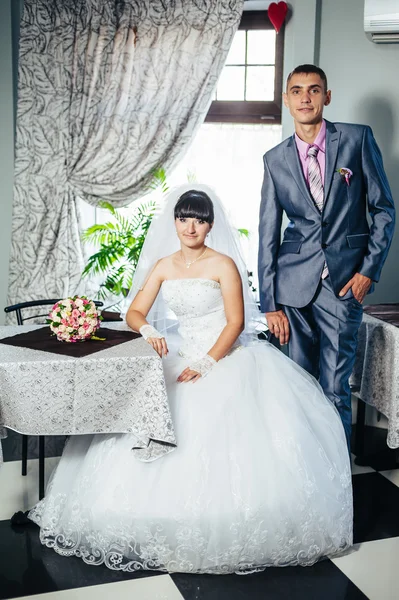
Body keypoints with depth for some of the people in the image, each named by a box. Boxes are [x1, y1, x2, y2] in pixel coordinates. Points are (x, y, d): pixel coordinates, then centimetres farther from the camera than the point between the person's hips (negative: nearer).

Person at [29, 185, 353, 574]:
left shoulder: (223, 264, -5)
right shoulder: (163, 266, 9)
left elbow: (236, 323, -10)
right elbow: (134, 312, 4)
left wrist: (206, 365, -20)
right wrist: (148, 330, -20)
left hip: (224, 355, -4)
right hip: (180, 355, 4)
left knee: (221, 429, -25)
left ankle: (224, 524, -8)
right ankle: (165, 516, -1)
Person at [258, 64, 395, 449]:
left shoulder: (357, 139, 2)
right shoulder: (275, 159, 8)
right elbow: (267, 234, 8)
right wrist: (270, 303, 4)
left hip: (344, 281, -2)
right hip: (295, 281, 2)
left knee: (335, 390, -2)